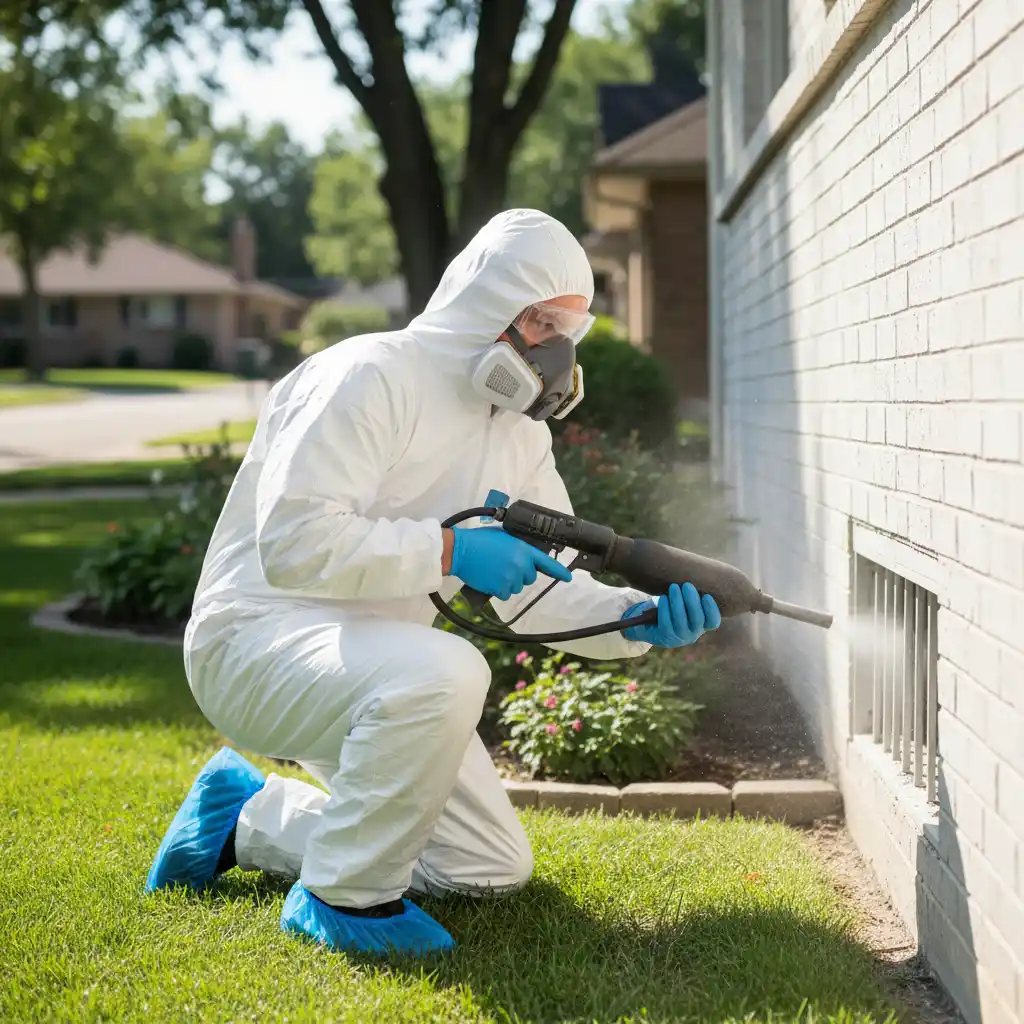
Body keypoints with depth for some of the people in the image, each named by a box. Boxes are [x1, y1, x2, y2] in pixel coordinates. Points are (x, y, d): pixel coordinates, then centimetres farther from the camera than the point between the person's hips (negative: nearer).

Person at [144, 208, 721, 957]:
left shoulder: (520, 432, 8)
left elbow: (540, 586, 4)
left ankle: (250, 818, 20)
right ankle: (344, 896, -15)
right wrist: (449, 550, -29)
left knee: (495, 869, 7)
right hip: (260, 636, -9)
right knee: (444, 672, -38)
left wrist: (636, 620, -14)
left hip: (372, 659, 9)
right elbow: (293, 543, -28)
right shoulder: (369, 377, -19)